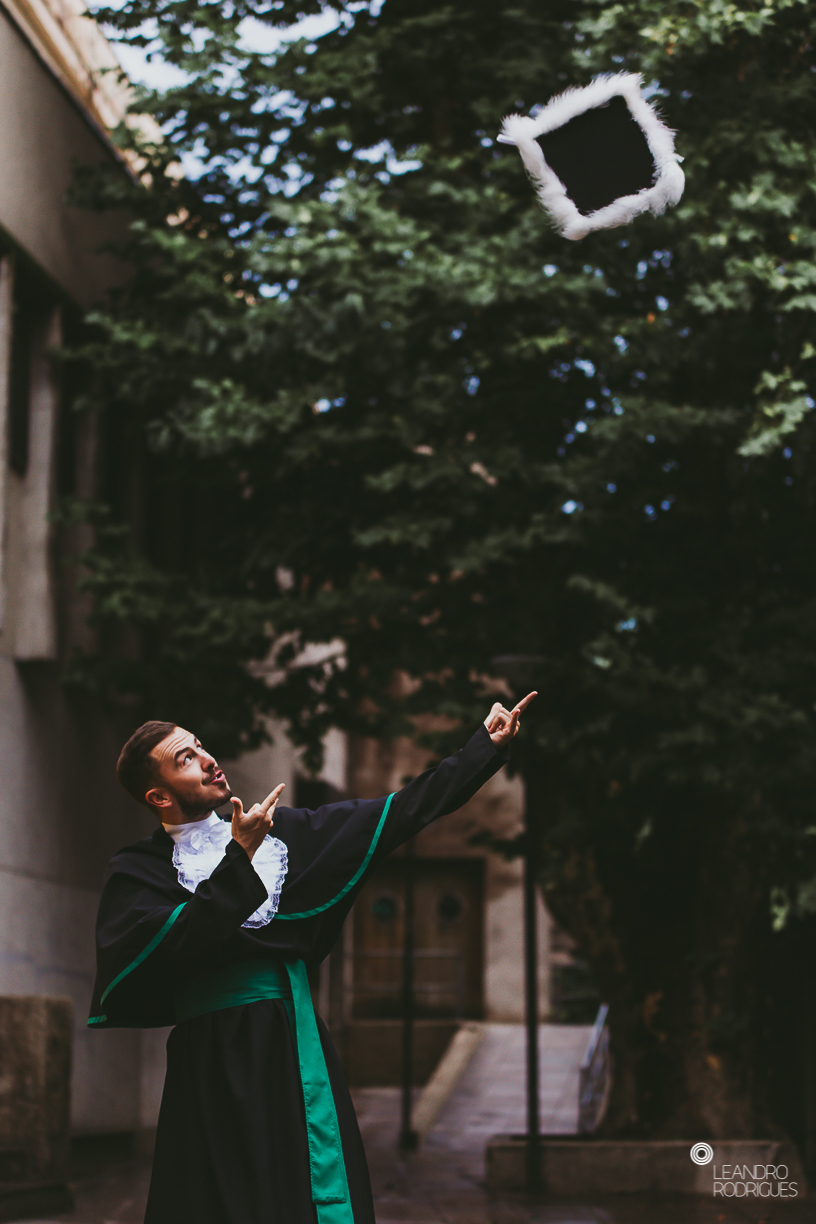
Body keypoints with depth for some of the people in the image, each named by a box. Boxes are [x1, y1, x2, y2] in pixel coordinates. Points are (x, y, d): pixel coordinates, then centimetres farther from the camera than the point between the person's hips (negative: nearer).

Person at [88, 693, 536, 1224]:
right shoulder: (137, 871, 1)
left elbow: (397, 812, 14)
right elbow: (173, 948, -17)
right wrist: (239, 859, -16)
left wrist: (486, 746, 12)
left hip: (299, 1047, 4)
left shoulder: (278, 830, 13)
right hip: (219, 1067, -4)